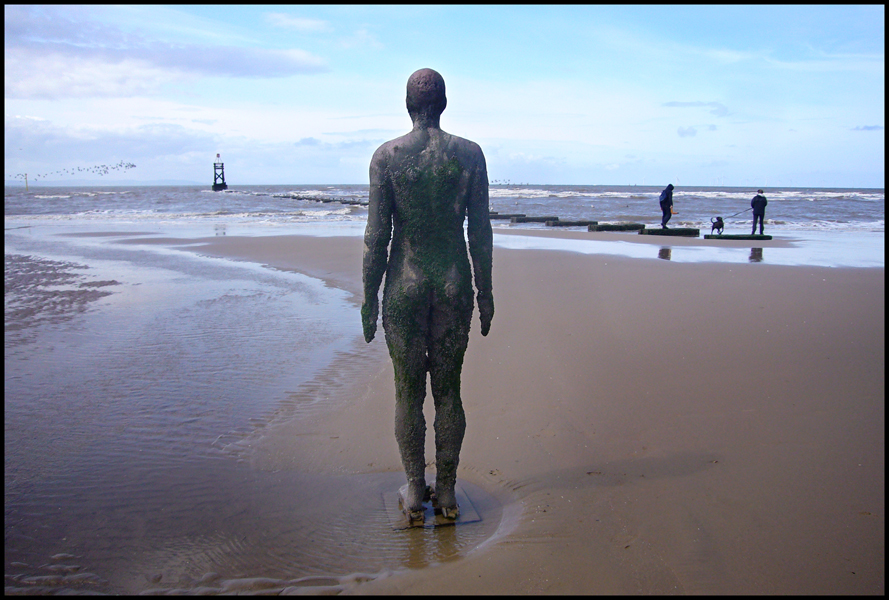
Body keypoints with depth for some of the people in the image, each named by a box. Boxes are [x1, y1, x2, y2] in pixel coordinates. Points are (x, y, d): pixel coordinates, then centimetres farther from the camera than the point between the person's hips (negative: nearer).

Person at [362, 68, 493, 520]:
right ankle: (447, 492, 20)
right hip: (454, 283, 2)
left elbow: (377, 236, -7)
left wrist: (369, 298, 1)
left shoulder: (386, 156, -6)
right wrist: (485, 292, 9)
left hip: (405, 284, -1)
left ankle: (415, 492, 19)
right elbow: (481, 232, 0)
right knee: (449, 391, 11)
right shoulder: (469, 154, -1)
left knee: (408, 393, 9)